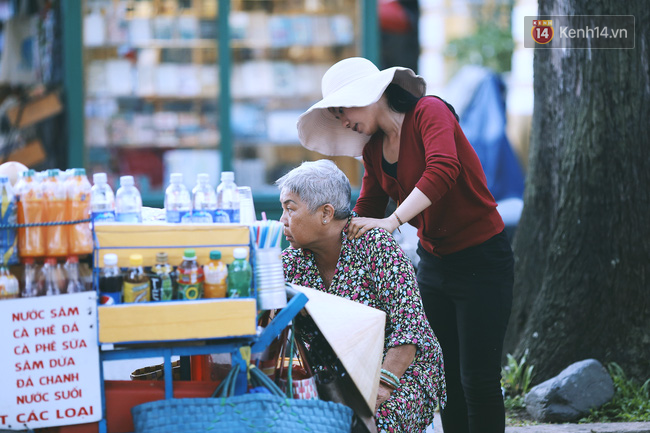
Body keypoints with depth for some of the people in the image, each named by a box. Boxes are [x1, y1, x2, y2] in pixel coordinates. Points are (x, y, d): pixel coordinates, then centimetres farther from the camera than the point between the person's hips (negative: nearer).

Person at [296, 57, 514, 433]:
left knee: (478, 379, -9)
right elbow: (367, 211, 16)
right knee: (446, 378, 7)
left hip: (481, 258, -8)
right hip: (433, 260, 8)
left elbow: (442, 169, -35)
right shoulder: (373, 148, 8)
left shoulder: (429, 112, -17)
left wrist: (393, 220, -42)